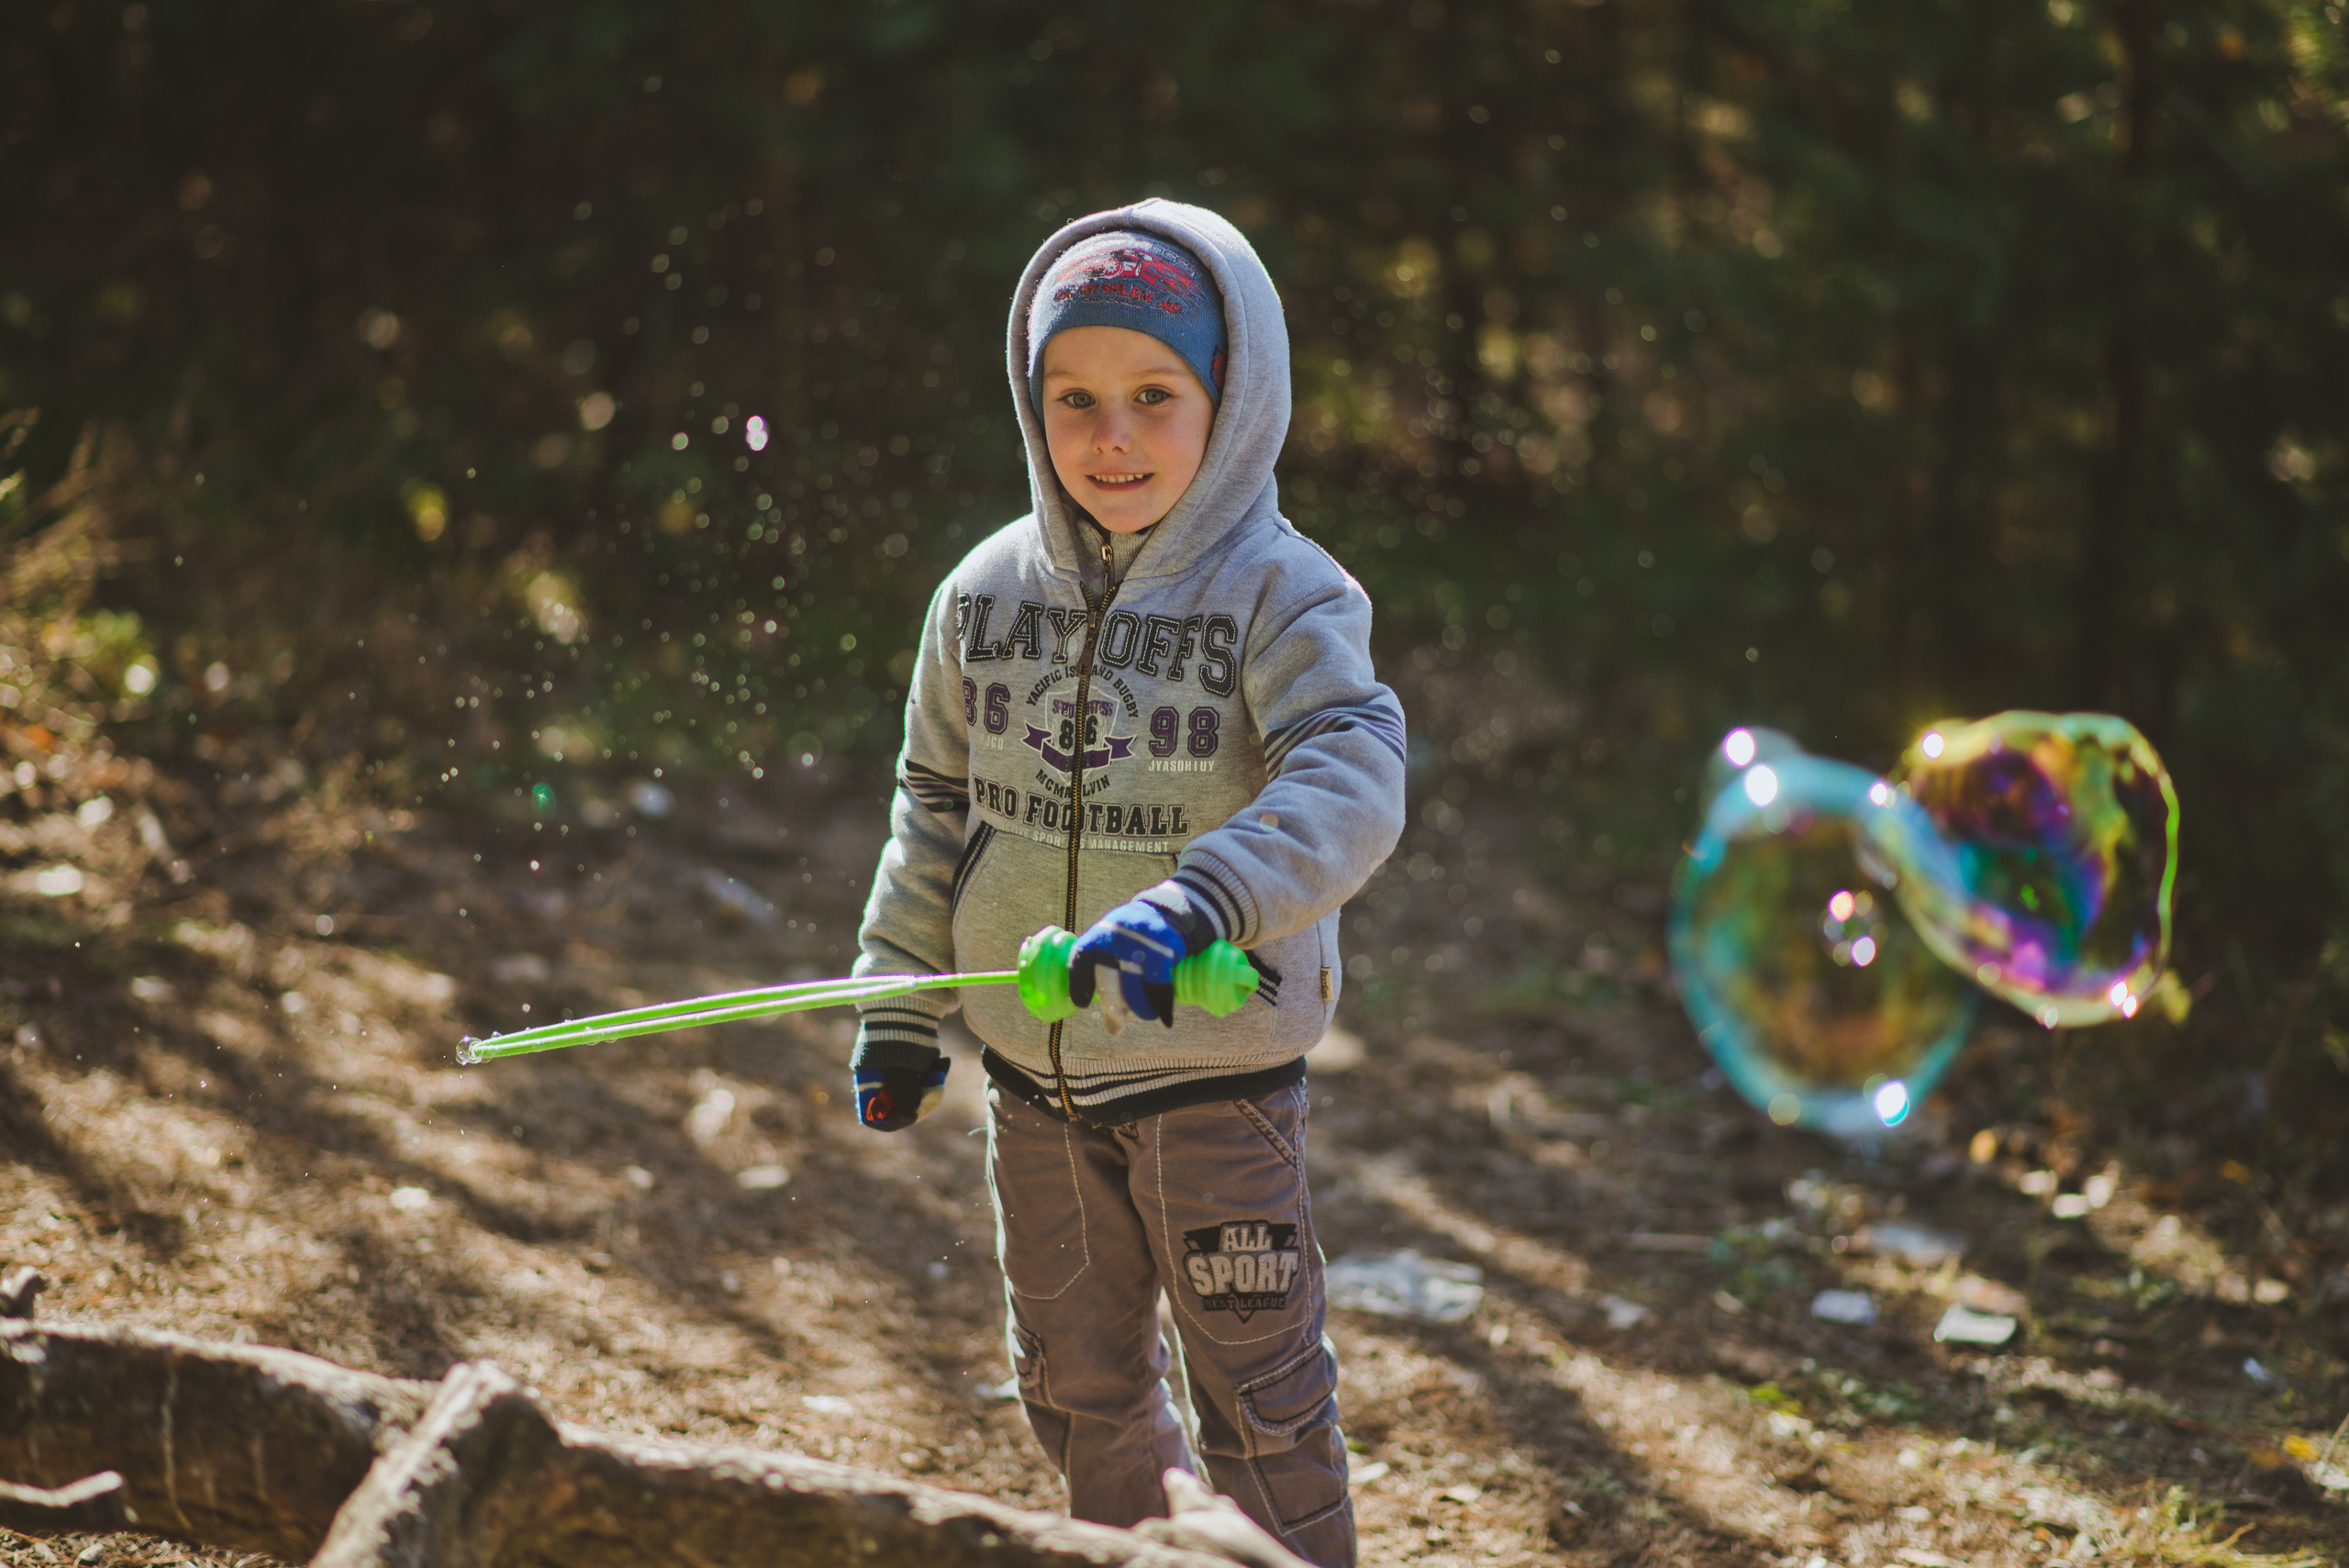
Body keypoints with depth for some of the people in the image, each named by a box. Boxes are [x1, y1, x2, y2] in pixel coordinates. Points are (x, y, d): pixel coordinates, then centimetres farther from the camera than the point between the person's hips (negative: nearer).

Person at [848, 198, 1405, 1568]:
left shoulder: (1284, 596, -14)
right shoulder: (987, 594, 1)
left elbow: (1349, 786, -30)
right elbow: (936, 807, 12)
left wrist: (1199, 905, -45)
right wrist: (901, 1009, 12)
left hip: (1218, 1066, -5)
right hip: (1035, 1069, 5)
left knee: (1260, 1400, 6)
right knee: (1079, 1386, 19)